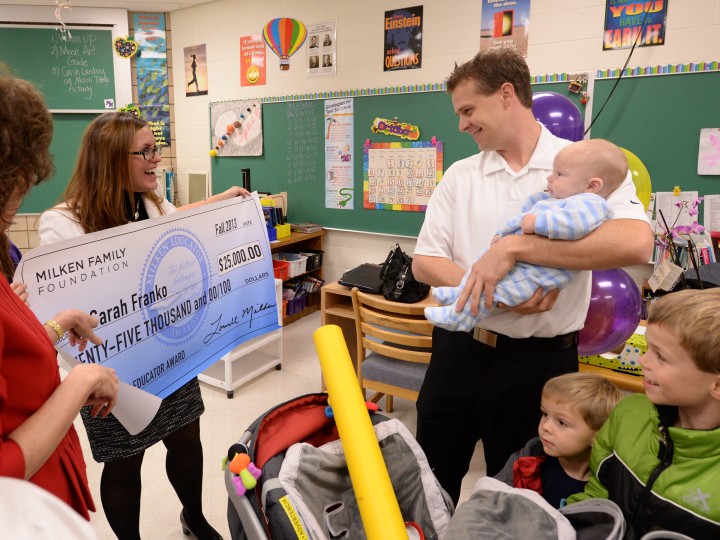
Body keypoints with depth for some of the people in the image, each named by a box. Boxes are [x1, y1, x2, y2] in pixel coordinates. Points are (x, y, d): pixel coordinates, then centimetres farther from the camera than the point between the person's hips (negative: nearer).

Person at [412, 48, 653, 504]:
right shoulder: (460, 176, 3)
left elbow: (636, 243, -24)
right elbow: (424, 263, -1)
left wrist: (513, 248, -27)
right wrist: (498, 292, -18)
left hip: (538, 360, -3)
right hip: (458, 349, 4)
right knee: (430, 481, 20)